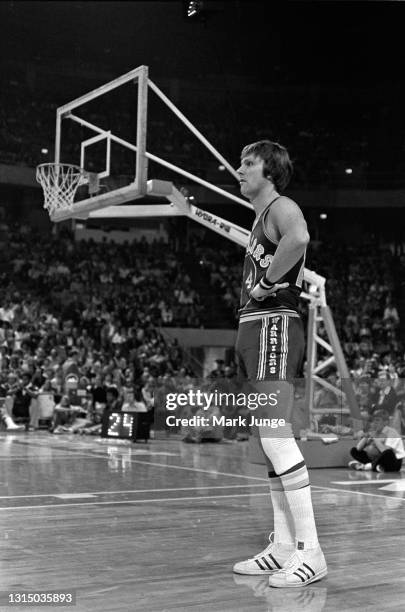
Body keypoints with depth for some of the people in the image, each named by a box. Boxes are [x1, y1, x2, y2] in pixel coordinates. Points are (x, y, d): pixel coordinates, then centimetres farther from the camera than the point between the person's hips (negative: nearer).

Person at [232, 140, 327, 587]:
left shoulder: (280, 207, -8)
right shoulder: (260, 218, 23)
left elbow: (298, 237, -32)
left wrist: (266, 283, -23)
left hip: (274, 324, -11)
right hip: (253, 327, 11)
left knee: (274, 432, -16)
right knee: (269, 437, 9)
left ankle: (310, 551, -14)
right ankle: (284, 546, 14)